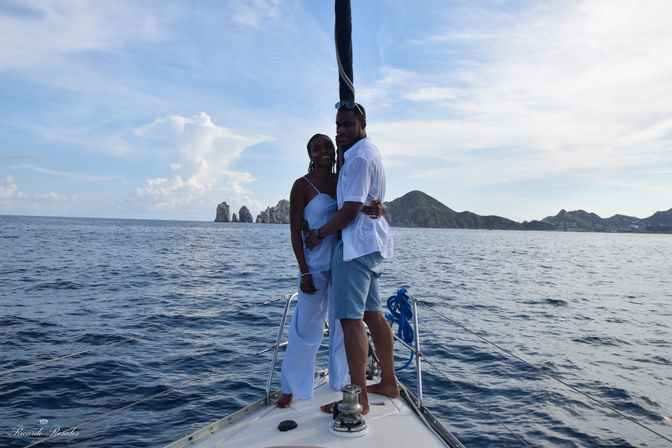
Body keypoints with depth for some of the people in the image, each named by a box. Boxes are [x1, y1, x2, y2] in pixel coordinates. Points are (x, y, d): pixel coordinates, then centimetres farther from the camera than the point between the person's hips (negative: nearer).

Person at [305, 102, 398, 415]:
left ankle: (359, 399, -4)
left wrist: (319, 234, -9)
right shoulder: (369, 151, 19)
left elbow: (351, 208, -18)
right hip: (371, 243, 11)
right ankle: (388, 383, 25)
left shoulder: (359, 157, -14)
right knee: (373, 314, 15)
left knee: (351, 318, -9)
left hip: (356, 243, -11)